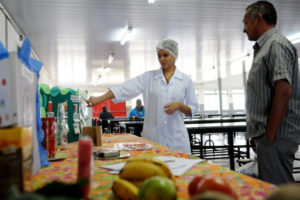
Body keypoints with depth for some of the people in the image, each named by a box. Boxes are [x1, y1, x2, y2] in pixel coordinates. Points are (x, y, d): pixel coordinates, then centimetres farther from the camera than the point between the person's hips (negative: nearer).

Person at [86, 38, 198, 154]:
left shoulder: (186, 80, 4)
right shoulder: (149, 77, 3)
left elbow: (192, 110, 7)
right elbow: (125, 89, -8)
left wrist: (179, 105, -13)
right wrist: (99, 99, -19)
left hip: (176, 137, 0)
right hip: (152, 135, 0)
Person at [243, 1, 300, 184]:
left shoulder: (276, 44, -10)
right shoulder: (264, 47, 20)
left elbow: (284, 91, -21)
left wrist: (270, 135, -19)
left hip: (276, 137, -10)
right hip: (267, 135, 10)